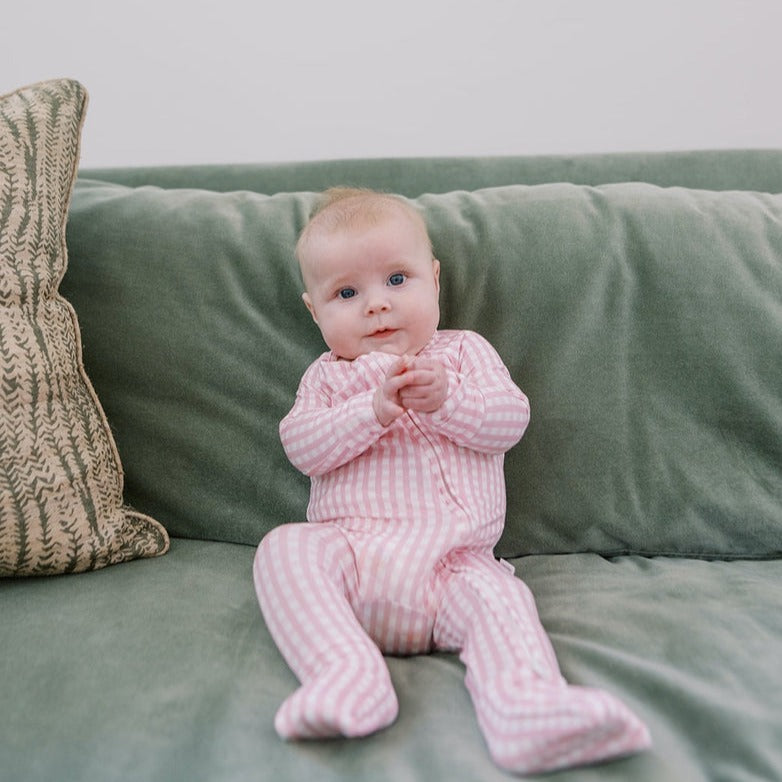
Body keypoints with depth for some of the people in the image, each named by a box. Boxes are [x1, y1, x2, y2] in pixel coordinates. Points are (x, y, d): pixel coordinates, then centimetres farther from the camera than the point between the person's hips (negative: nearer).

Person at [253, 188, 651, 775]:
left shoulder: (465, 352, 16)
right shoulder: (328, 376, 16)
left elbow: (511, 419, 2)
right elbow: (301, 446, -1)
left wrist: (446, 400, -17)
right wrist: (373, 409, -16)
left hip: (453, 561, 0)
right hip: (352, 554, 1)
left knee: (497, 594, -29)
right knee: (283, 550, -27)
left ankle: (528, 710, -49)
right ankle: (348, 673, -40)